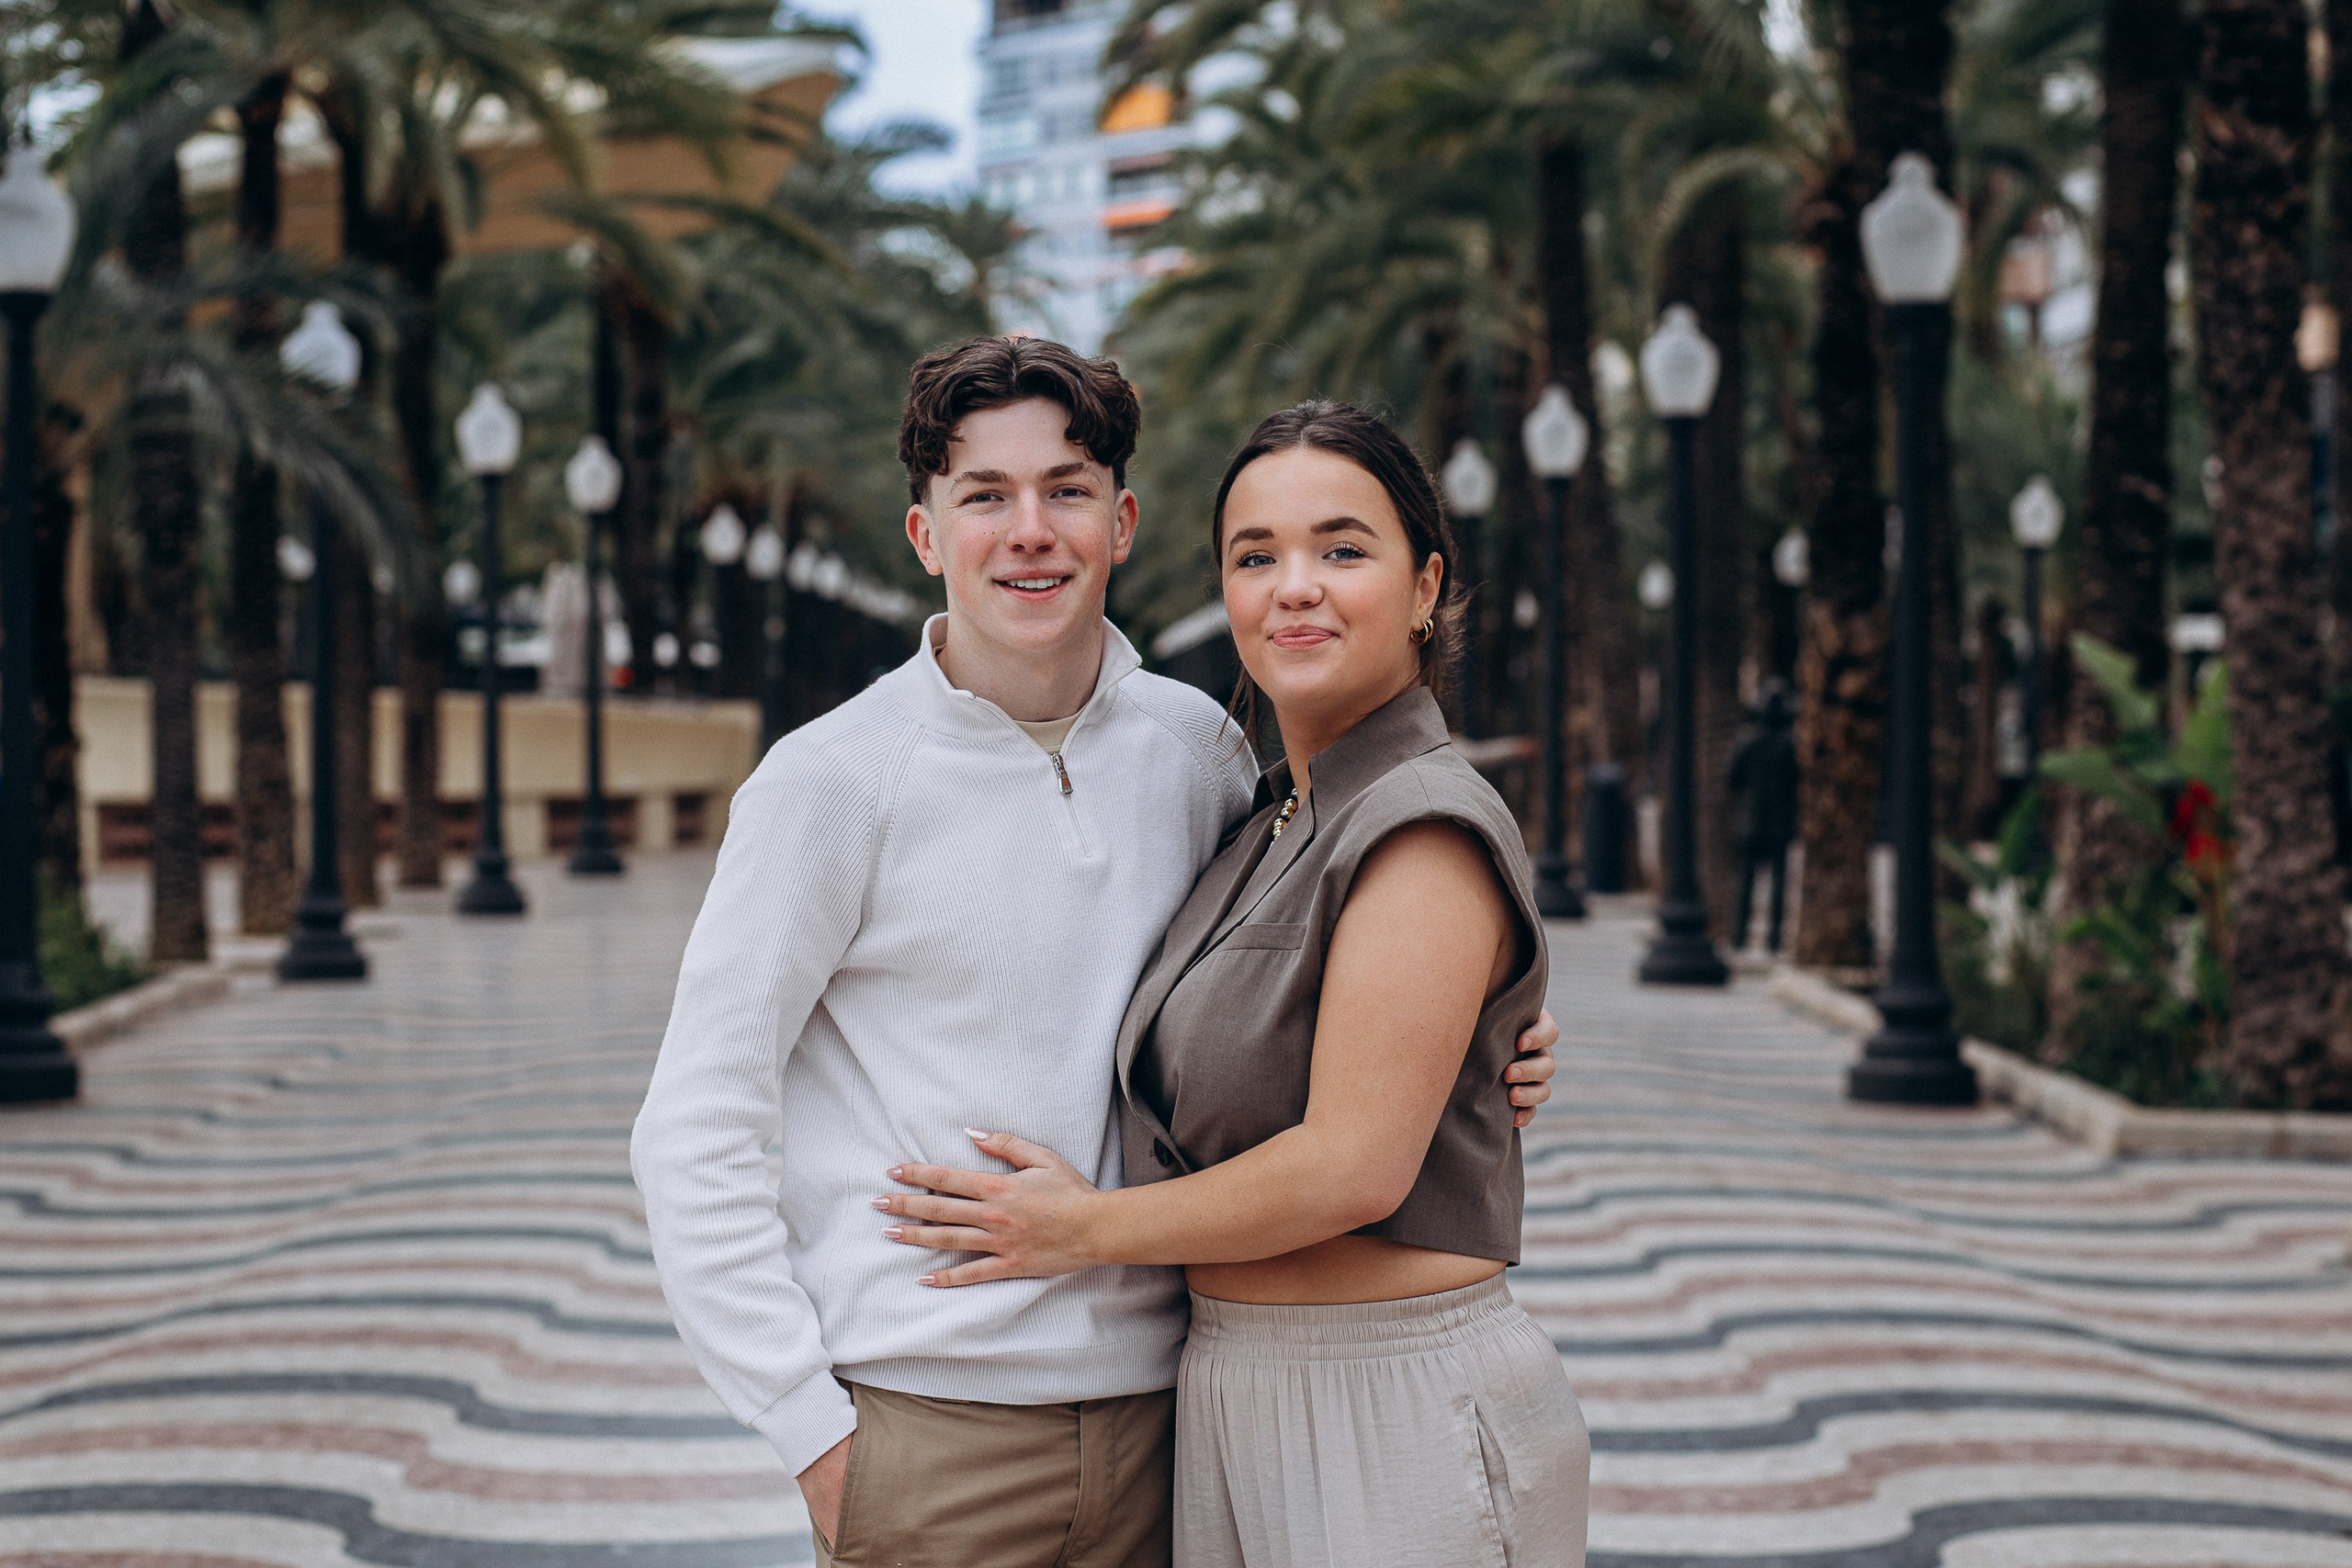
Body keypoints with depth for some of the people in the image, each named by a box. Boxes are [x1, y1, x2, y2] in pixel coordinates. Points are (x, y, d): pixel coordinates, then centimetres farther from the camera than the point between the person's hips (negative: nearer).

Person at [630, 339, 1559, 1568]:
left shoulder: (1197, 747, 4)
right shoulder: (834, 782, -7)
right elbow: (695, 1135, -6)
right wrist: (810, 1427, -10)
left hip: (1153, 1410, 4)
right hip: (924, 1429, -4)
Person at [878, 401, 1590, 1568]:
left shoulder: (1427, 828, -15)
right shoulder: (1274, 823, 12)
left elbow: (1353, 1166, -21)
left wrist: (1086, 1228, -9)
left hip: (1403, 1425, -8)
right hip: (1240, 1408, 8)